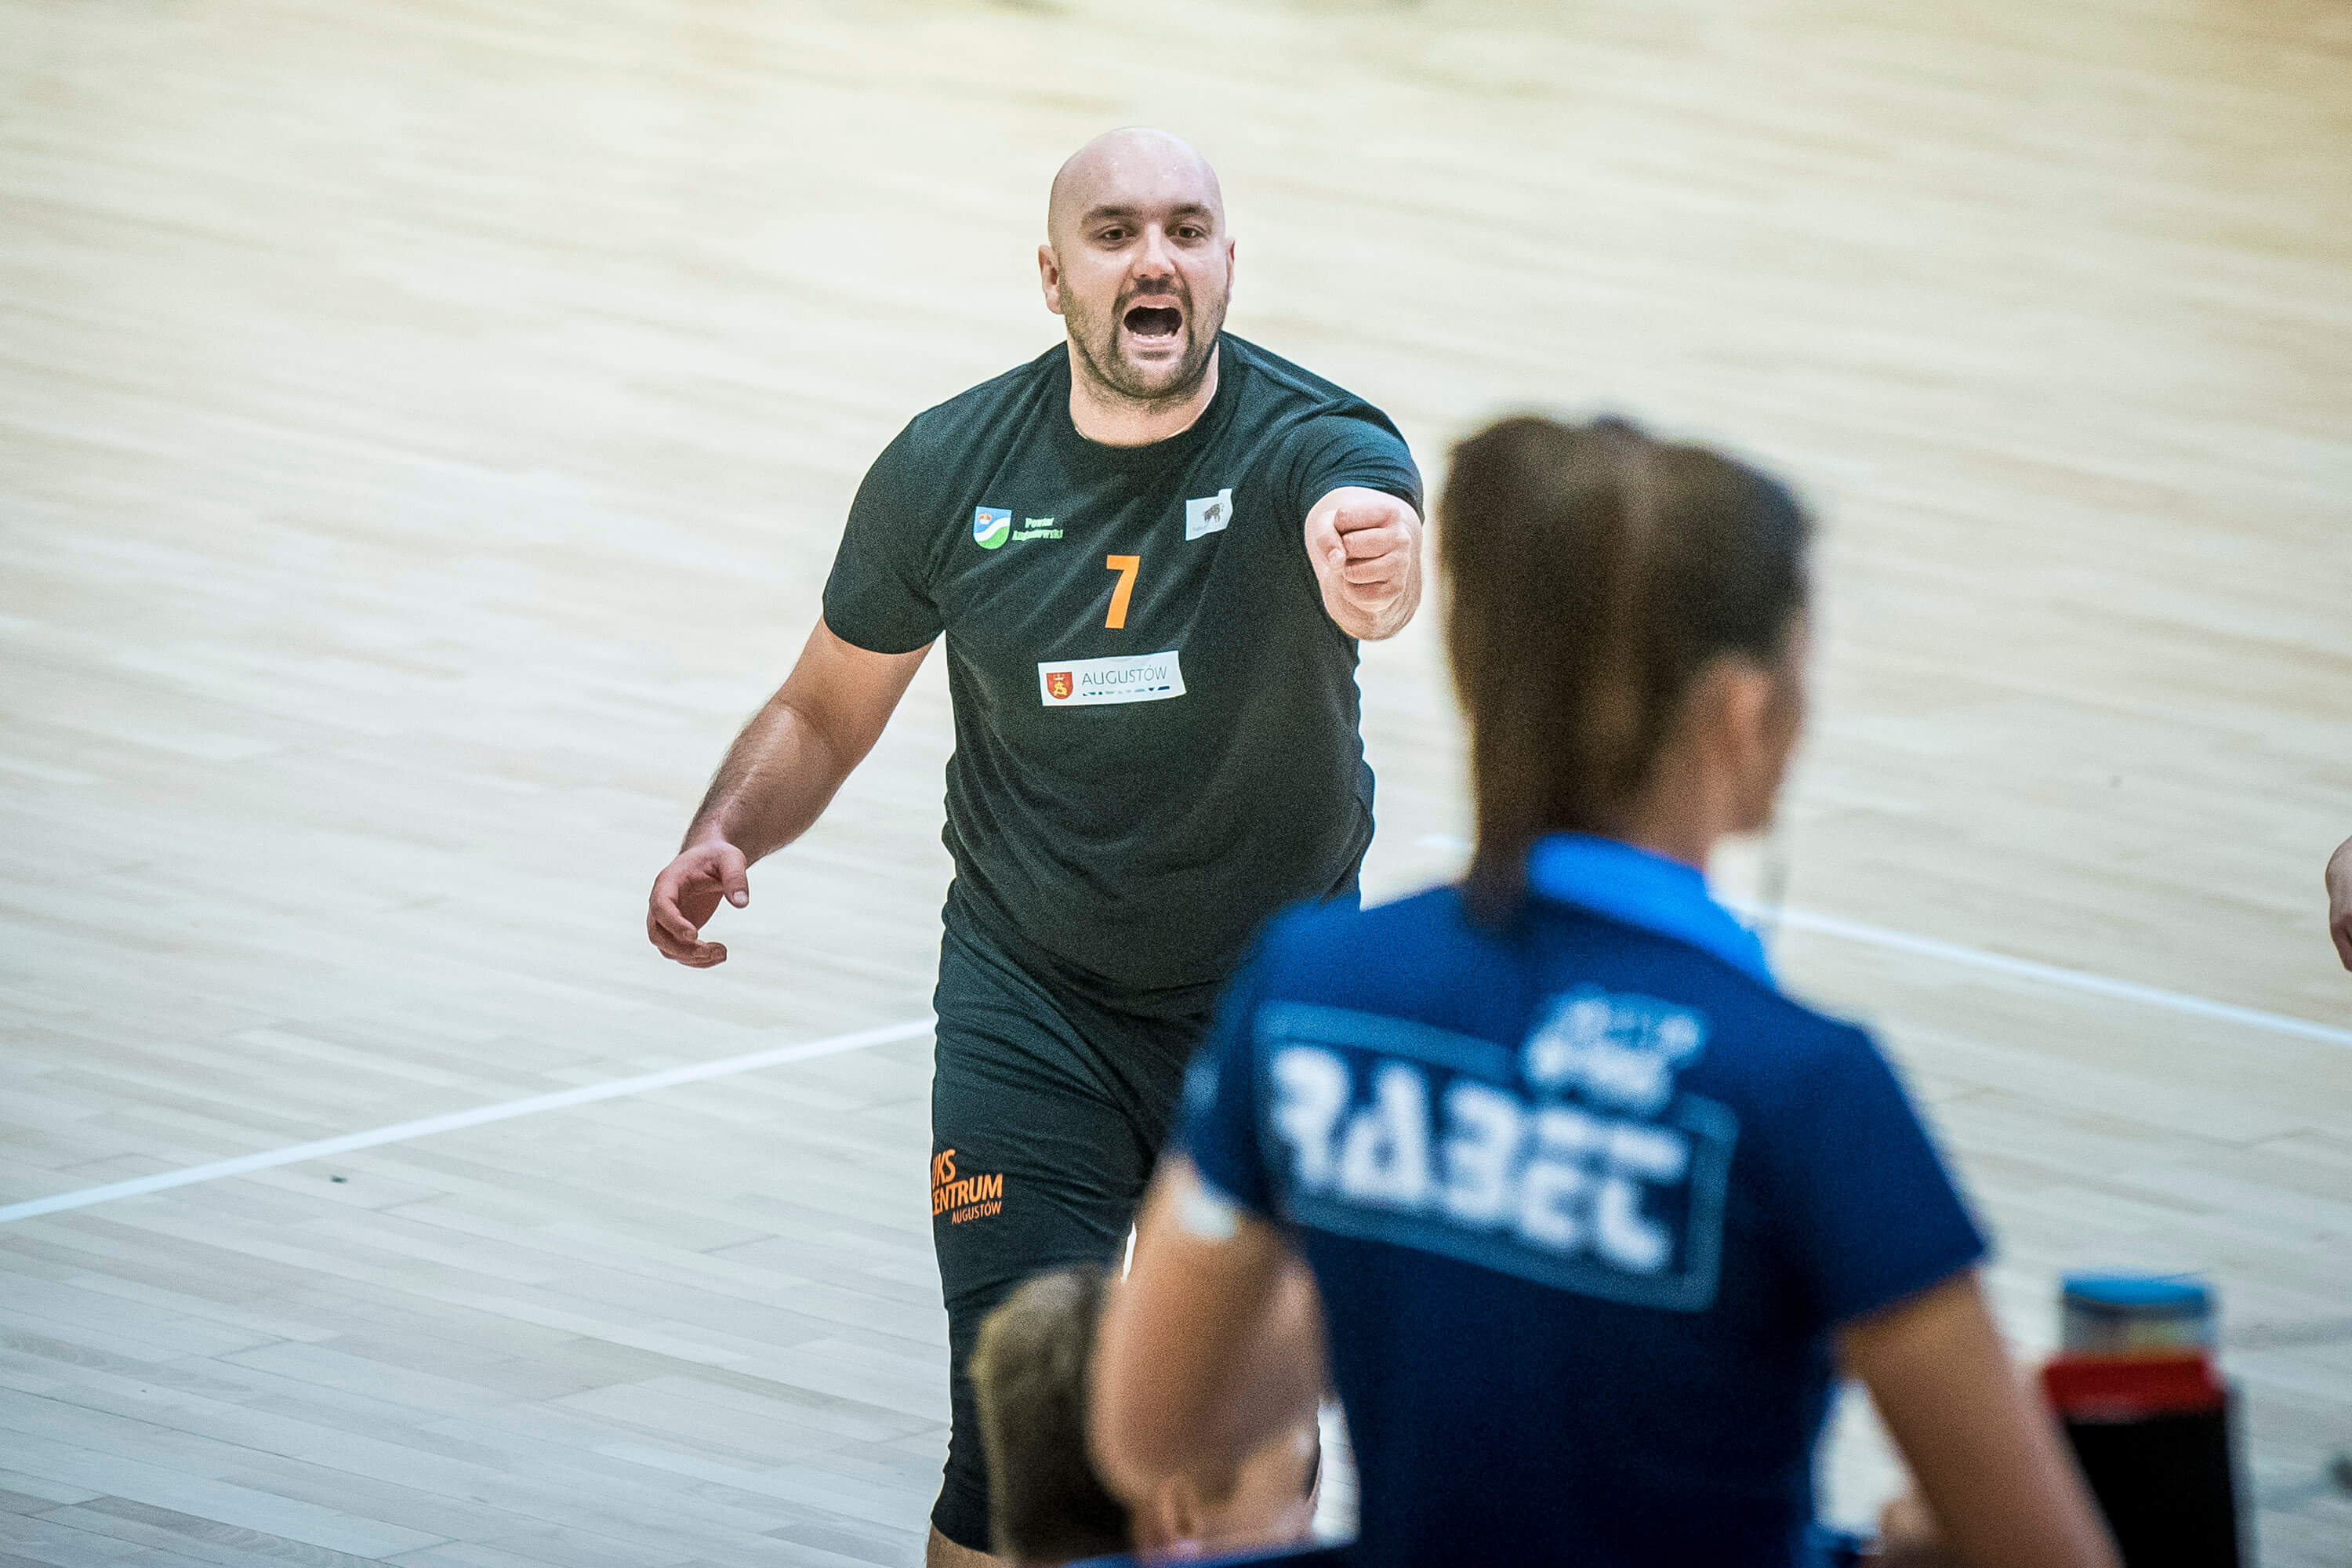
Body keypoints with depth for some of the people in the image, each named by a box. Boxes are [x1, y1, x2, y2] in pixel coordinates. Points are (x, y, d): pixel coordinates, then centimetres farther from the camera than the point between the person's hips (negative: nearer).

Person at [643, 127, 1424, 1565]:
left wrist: (1376, 568, -71)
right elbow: (826, 713, 4)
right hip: (1032, 1001, 0)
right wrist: (722, 838, -16)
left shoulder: (1322, 449, -20)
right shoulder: (948, 471, -11)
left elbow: (1372, 570, -46)